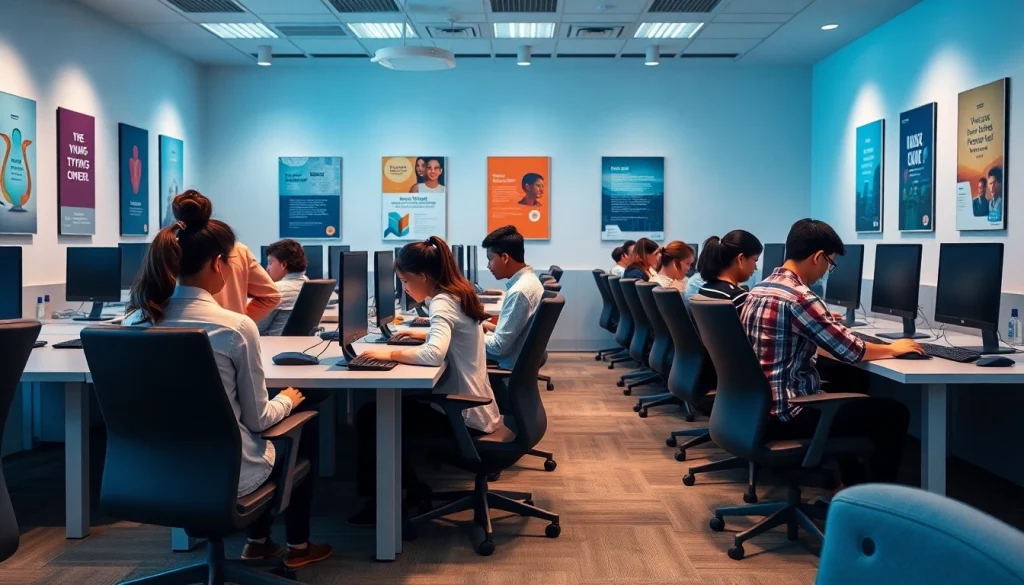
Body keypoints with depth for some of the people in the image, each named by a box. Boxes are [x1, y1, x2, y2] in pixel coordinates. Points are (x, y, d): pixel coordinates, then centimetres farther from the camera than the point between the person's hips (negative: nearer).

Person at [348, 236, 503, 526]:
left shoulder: (442, 303, -19)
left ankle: (379, 501, 10)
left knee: (370, 416, -2)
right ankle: (411, 488, 23)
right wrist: (424, 334, 15)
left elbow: (435, 354, -36)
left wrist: (390, 353, -24)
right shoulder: (457, 294, 8)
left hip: (466, 416, -10)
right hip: (469, 405, 10)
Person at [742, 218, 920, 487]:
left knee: (845, 384, 32)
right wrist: (893, 348, 0)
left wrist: (823, 321, 32)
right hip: (786, 414, -10)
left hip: (761, 406, 10)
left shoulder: (759, 290, 8)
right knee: (895, 413, 1)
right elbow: (850, 350, -16)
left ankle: (851, 482, 35)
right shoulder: (798, 296, -21)